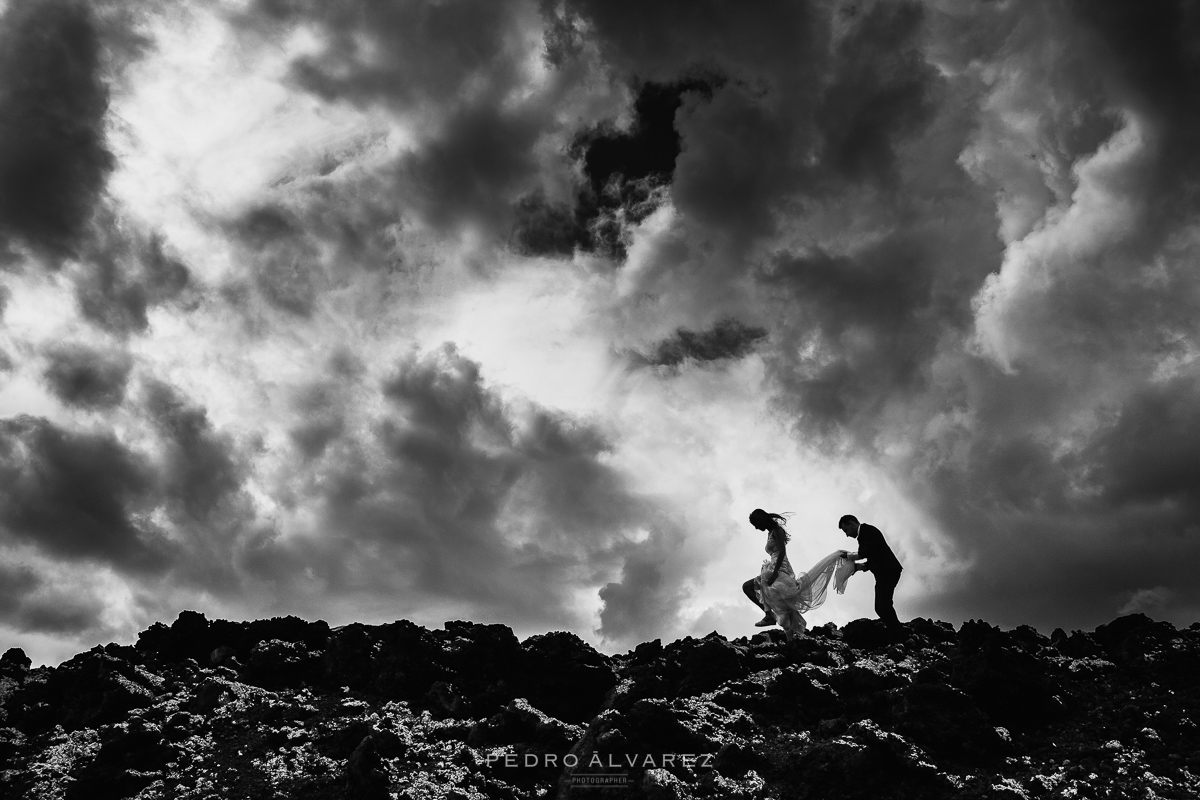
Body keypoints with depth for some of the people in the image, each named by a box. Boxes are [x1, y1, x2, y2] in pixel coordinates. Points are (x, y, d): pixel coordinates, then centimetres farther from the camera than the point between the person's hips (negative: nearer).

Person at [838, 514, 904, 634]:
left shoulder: (867, 530, -5)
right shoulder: (864, 534, 25)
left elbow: (866, 552, -18)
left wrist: (850, 556, -4)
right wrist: (858, 566, 10)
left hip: (888, 570, -11)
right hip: (883, 572, 11)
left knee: (883, 605, -17)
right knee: (880, 607, 7)